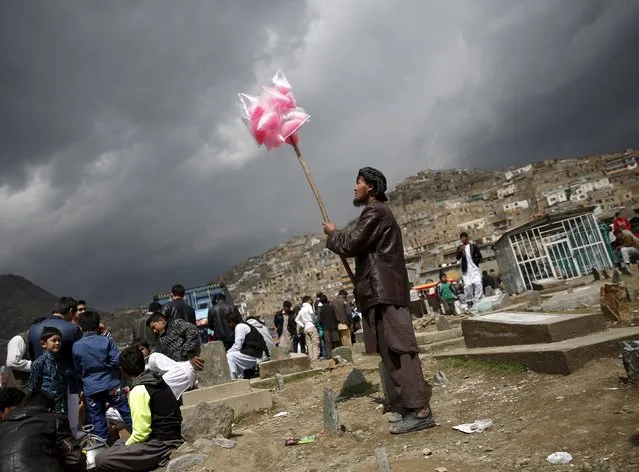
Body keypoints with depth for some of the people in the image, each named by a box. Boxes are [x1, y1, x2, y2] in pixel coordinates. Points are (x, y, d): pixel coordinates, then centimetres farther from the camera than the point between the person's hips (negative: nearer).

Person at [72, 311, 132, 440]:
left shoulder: (76, 346, -2)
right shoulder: (107, 341, -8)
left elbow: (78, 370, 8)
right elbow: (117, 361, -9)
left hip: (90, 389, 2)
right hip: (111, 384, -1)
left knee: (97, 420, 10)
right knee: (127, 413, 7)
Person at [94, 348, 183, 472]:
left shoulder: (138, 391, -17)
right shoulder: (157, 380, 6)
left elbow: (141, 433, -18)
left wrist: (124, 447, 0)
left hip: (160, 445, -9)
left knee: (101, 460, -10)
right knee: (119, 443, 25)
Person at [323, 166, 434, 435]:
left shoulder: (375, 212, -9)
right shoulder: (378, 212, 25)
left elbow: (350, 245, -13)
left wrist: (332, 233, 3)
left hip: (384, 291, -11)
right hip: (383, 290, 11)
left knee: (398, 349, -11)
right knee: (394, 350, 11)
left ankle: (420, 411, -9)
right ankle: (415, 405, 17)